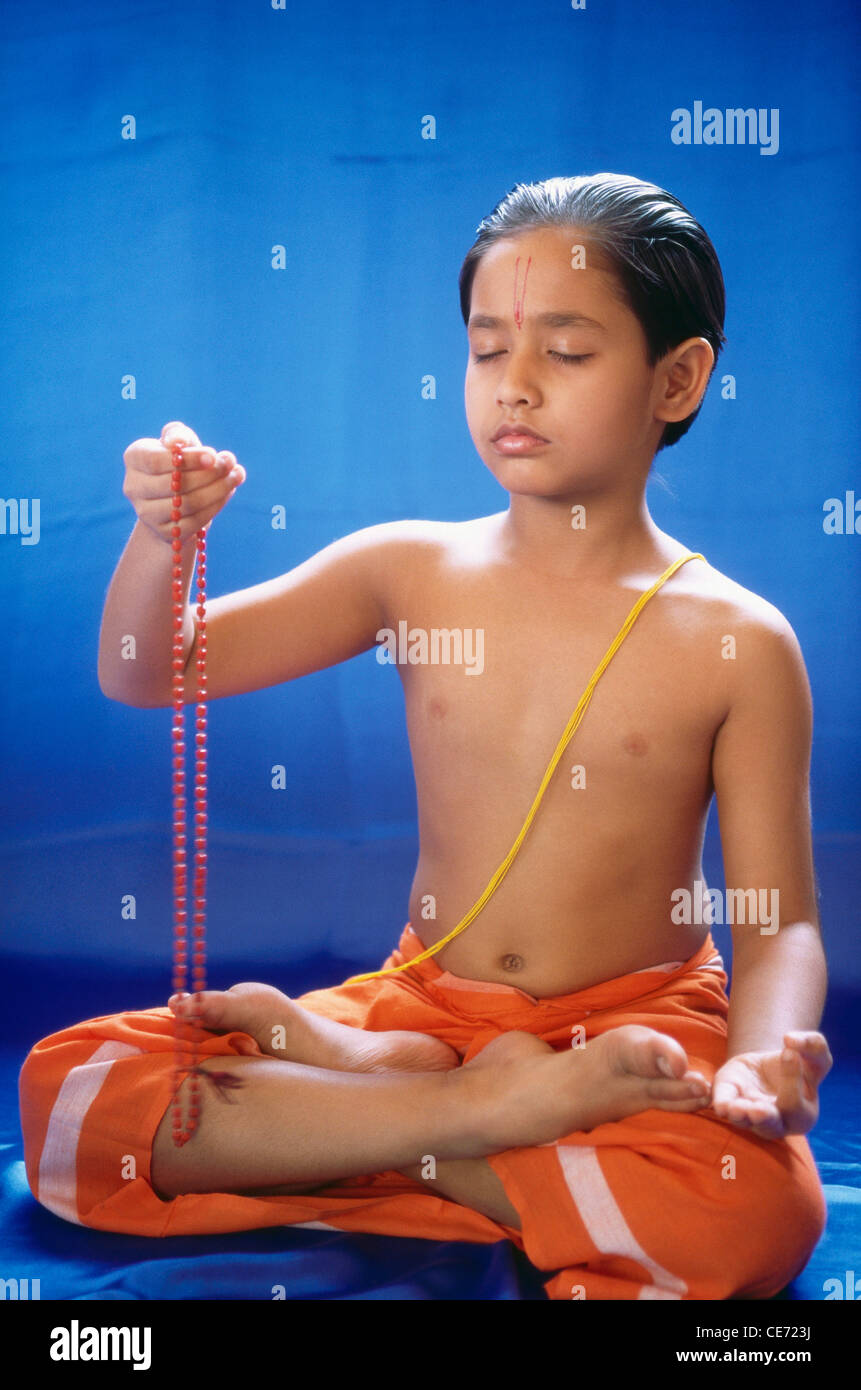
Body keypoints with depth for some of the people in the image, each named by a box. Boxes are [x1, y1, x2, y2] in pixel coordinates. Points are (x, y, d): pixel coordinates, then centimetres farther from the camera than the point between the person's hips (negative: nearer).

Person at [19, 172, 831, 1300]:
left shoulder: (739, 643, -4)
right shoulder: (409, 570, 3)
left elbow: (779, 921, -3)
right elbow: (141, 675, 4)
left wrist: (768, 1050, -25)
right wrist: (164, 534, -17)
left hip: (635, 1026, -2)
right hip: (425, 999, 2)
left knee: (752, 1203, -36)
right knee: (68, 1089, -16)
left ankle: (337, 1073, -17)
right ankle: (487, 1112, -14)